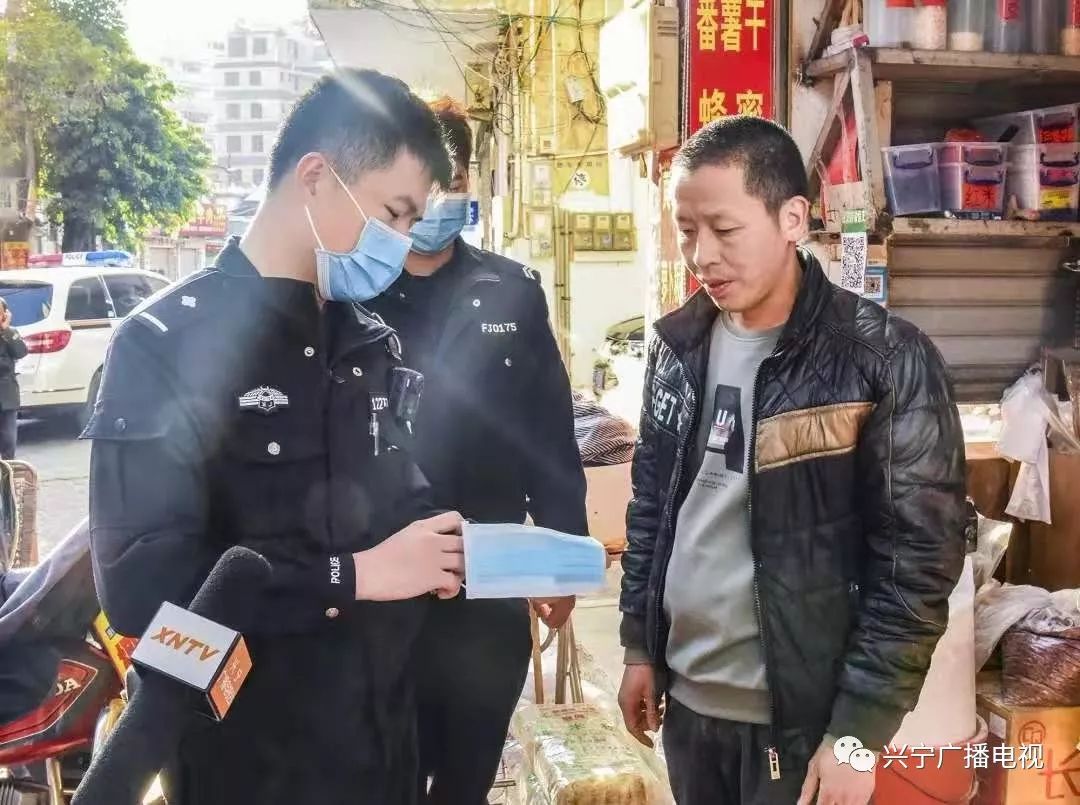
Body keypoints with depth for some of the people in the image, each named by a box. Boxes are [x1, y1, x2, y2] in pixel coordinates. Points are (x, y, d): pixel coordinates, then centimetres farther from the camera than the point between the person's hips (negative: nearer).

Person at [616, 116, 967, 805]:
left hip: (800, 716, -5)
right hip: (685, 696, 5)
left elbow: (918, 562, -14)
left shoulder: (886, 362, -15)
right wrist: (640, 644, 12)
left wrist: (858, 730, -14)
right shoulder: (679, 344, 2)